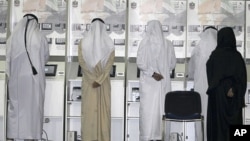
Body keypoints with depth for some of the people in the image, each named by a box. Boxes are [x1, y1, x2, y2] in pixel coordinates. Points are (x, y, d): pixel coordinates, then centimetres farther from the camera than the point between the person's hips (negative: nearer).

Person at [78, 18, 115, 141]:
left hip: (88, 81, 0)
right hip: (104, 81, 0)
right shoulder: (109, 43, -5)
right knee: (104, 108, 6)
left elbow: (82, 62, -9)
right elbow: (110, 64, -10)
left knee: (89, 108, 6)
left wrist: (93, 80, -7)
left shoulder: (83, 42, -6)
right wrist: (100, 80, -10)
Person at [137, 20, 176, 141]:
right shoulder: (168, 44, 0)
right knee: (162, 107, 7)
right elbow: (172, 64, 6)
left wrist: (152, 73, -9)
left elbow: (140, 63, -12)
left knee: (147, 108, 0)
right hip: (164, 81, 2)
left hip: (148, 81, -2)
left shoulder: (144, 43, -7)